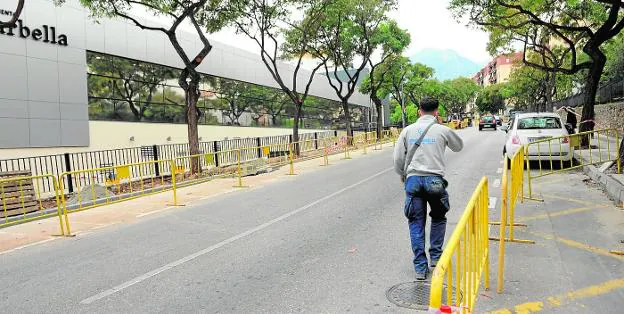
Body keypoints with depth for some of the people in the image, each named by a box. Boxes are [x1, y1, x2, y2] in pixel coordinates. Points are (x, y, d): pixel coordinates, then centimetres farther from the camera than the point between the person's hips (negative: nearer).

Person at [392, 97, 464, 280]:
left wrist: (402, 175, 21)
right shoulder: (442, 130, 2)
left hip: (413, 180, 1)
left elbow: (398, 158, 3)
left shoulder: (408, 130, 6)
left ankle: (420, 268, 8)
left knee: (416, 224, 7)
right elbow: (459, 146, 22)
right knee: (438, 218, 23)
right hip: (435, 180, -1)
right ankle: (436, 257, 27)